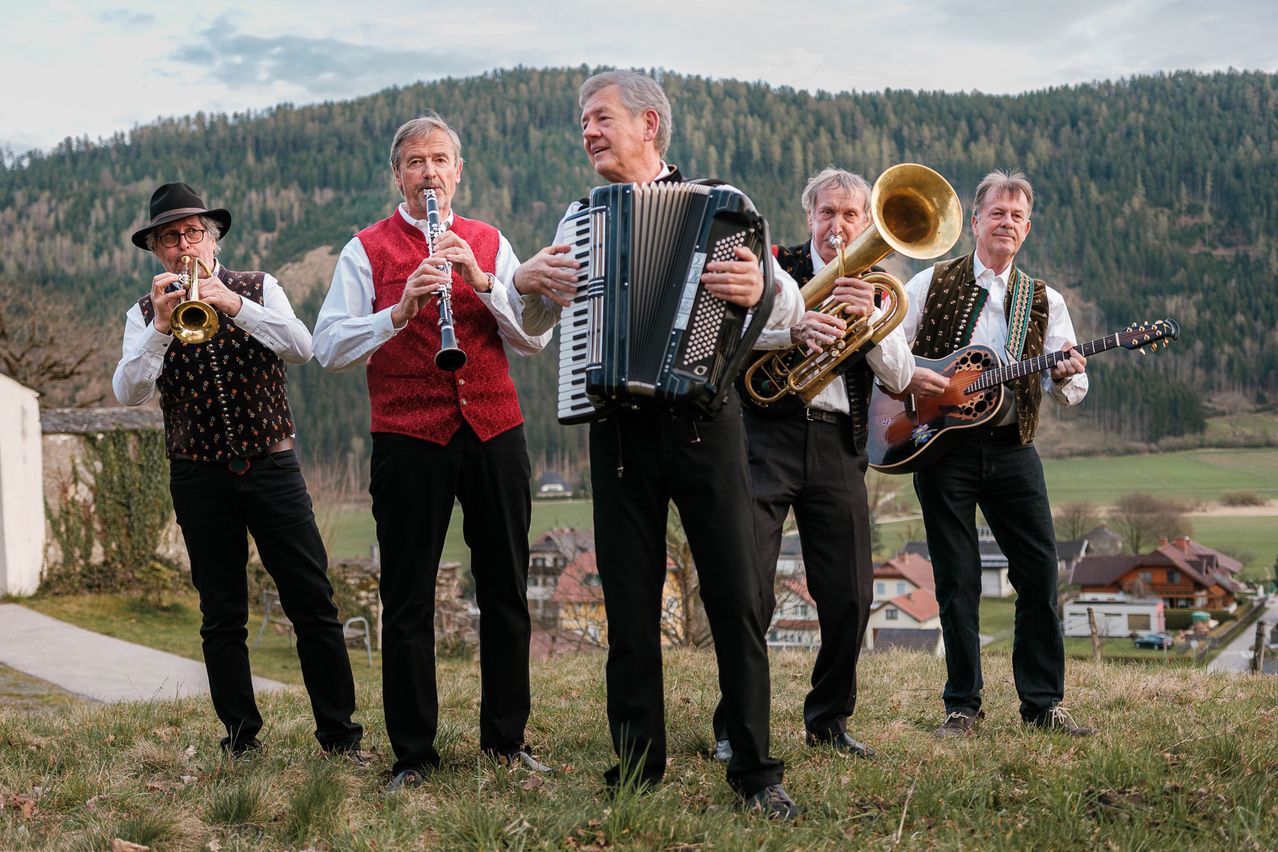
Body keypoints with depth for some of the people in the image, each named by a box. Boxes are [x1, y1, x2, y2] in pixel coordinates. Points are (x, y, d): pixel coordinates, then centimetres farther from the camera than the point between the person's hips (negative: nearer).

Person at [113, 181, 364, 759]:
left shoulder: (259, 289, 6)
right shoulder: (145, 315, 7)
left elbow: (301, 348, -11)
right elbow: (129, 393, -8)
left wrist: (233, 304, -22)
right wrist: (161, 327, -20)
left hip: (271, 466, 0)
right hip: (199, 478, 1)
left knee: (313, 603, -3)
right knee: (222, 617, 4)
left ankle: (339, 735, 4)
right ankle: (241, 738, 14)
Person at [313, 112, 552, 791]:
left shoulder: (490, 244, 12)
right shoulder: (366, 251, 4)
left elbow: (534, 338, 0)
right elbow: (328, 347, -7)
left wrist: (480, 280, -14)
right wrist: (398, 312, -21)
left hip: (493, 429, 3)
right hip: (408, 437, -2)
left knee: (505, 591, 8)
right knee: (407, 601, 1)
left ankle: (506, 738, 21)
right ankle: (412, 754, 11)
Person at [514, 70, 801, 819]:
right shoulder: (579, 218, 13)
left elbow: (794, 312, -5)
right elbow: (531, 329, 17)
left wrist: (761, 290, -27)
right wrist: (526, 280, -4)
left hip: (704, 420, -3)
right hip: (618, 428, 3)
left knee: (736, 597, -2)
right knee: (630, 607, 6)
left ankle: (756, 772, 8)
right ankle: (637, 771, 16)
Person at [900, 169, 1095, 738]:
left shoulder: (1044, 301, 10)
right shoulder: (932, 283, 4)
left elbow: (1072, 389, 4)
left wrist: (1065, 376, -19)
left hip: (1012, 447, 2)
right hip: (940, 443, -2)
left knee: (1040, 573, -1)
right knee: (957, 579, 0)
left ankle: (1042, 703, 11)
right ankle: (962, 706, 11)